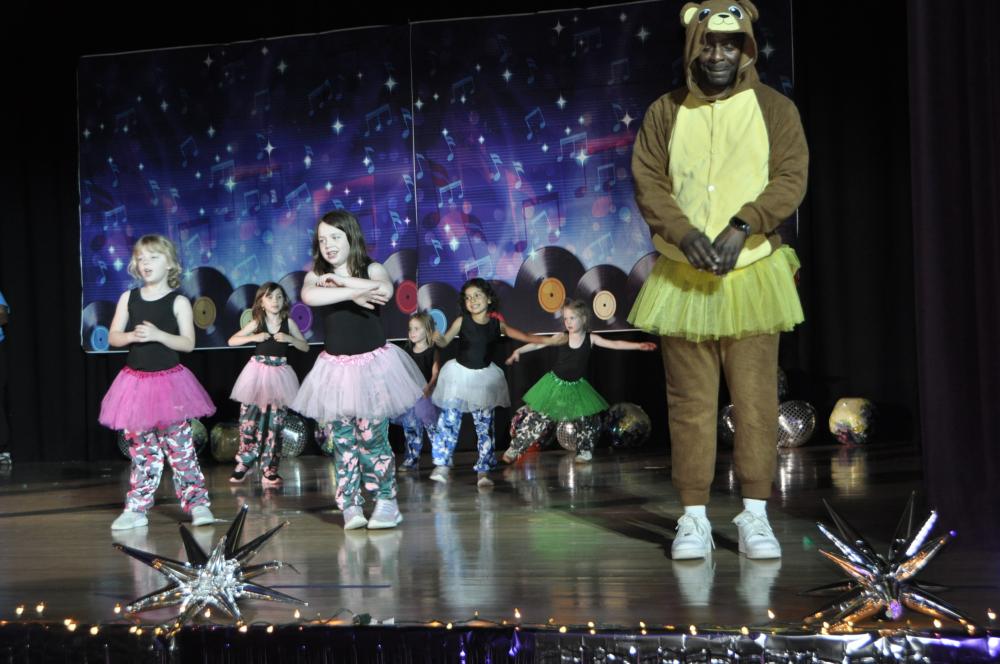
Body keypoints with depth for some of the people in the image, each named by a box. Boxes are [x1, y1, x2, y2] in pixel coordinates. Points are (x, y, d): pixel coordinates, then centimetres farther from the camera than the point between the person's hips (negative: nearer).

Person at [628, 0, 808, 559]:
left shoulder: (775, 108, 5)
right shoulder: (665, 113, 8)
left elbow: (791, 179, -3)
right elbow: (648, 183, 1)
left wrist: (743, 225, -19)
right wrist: (683, 233, -16)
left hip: (752, 274, -1)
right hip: (681, 278, 1)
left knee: (756, 397, -2)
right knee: (690, 401, 3)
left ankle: (755, 514, 7)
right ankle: (695, 517, 9)